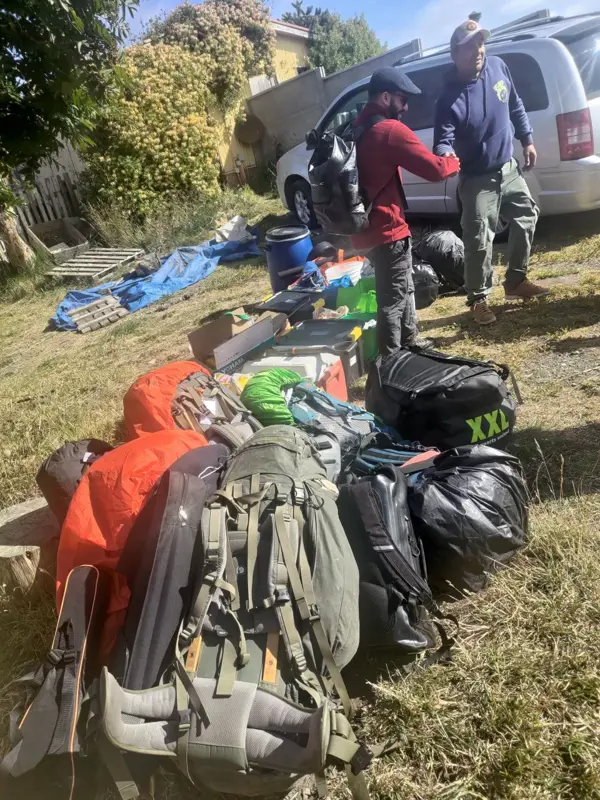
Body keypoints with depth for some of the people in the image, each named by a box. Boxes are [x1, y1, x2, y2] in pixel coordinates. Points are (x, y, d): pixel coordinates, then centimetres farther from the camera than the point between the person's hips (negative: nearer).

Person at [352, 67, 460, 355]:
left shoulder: (357, 128, 13)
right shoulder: (390, 129, -15)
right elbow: (434, 169, -16)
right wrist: (454, 163, 6)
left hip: (368, 227, 10)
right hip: (387, 230, -10)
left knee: (403, 290, 22)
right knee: (393, 301, -1)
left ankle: (410, 344, 36)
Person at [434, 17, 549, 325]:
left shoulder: (498, 67, -2)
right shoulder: (450, 97, -21)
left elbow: (516, 106, 11)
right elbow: (443, 139, -25)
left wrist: (527, 140, 13)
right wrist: (445, 155, -47)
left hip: (508, 167, 7)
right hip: (477, 179, -7)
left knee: (527, 216, 17)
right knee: (479, 241, -8)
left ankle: (515, 281, 32)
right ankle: (478, 299, 9)